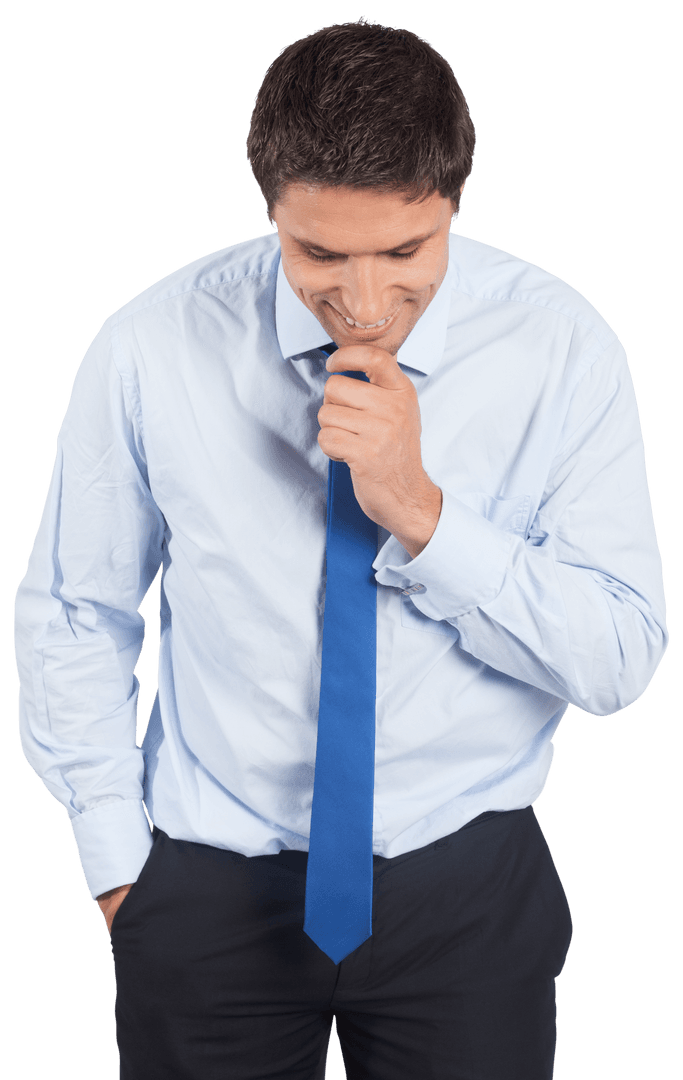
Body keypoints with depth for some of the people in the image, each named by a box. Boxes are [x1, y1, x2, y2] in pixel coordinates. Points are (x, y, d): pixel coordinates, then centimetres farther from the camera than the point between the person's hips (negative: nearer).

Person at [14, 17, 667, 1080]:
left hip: (466, 887, 0)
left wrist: (422, 513, -26)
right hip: (209, 885, 0)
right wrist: (118, 862, 0)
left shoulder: (562, 348, -14)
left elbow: (620, 658, -14)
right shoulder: (151, 350, -14)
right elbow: (73, 614, -1)